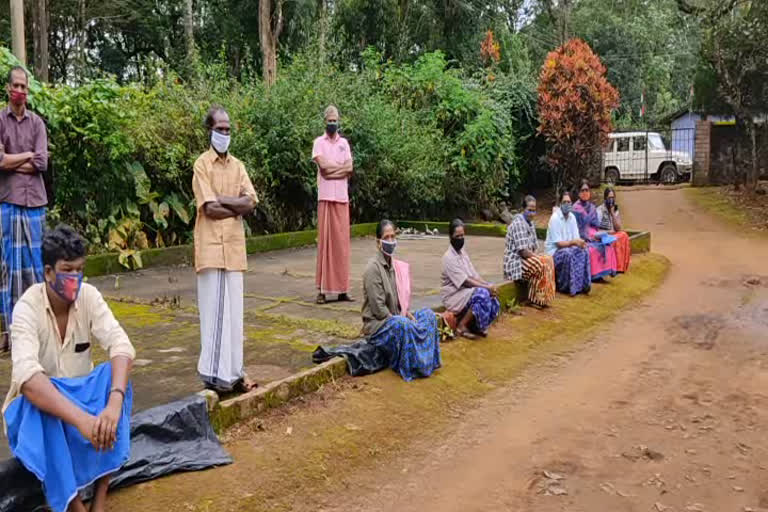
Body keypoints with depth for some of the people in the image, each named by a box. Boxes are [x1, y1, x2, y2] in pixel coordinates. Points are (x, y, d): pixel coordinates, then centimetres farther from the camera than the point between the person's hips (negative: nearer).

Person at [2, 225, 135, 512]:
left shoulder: (89, 297, -12)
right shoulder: (27, 308, -22)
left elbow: (122, 346, -26)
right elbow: (27, 376, -38)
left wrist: (114, 402, -45)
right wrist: (81, 419, -51)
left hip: (80, 393, 3)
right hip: (40, 402, -3)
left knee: (115, 375, -27)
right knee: (36, 404, -36)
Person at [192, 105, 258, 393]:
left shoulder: (237, 165, 14)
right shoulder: (202, 164, -2)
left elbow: (250, 202, 1)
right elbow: (209, 209, -13)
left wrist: (222, 199, -10)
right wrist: (238, 206, -3)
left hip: (234, 245, 5)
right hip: (211, 246, -5)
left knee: (233, 311, 7)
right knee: (214, 310, -3)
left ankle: (232, 371, 15)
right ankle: (214, 374, 4)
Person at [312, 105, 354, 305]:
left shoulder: (344, 143, 16)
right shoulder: (319, 142, 6)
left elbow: (349, 169, 3)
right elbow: (322, 165, -10)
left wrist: (331, 169, -7)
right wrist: (341, 166, 0)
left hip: (342, 197, 3)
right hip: (325, 196, -3)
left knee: (342, 240, 3)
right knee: (324, 240, -5)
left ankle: (342, 289, 7)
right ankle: (322, 290, -3)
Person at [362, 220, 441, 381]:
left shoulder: (392, 265, 10)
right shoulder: (373, 268, -17)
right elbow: (378, 308, -20)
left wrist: (407, 313, -1)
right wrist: (401, 319, -16)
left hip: (395, 318, 9)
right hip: (376, 324, -9)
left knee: (429, 314, -1)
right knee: (404, 325, -36)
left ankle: (427, 360, -2)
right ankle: (411, 367, -19)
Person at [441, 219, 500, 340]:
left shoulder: (463, 252, 9)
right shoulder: (449, 257, -17)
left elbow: (474, 275, 8)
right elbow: (465, 281, -21)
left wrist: (489, 284, -9)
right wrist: (487, 287, -22)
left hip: (466, 290, 8)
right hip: (453, 295, -8)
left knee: (492, 293, -13)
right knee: (482, 294, -29)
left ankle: (475, 325, 3)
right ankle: (461, 327, -14)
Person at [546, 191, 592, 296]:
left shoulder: (572, 217, 4)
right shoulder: (555, 218, -16)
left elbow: (576, 237, 4)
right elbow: (558, 243, -19)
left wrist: (580, 242, -19)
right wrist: (573, 242, -31)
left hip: (568, 247, 6)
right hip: (554, 250, -6)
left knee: (583, 252, -20)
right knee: (568, 254, -34)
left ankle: (583, 284, -14)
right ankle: (569, 287, -22)